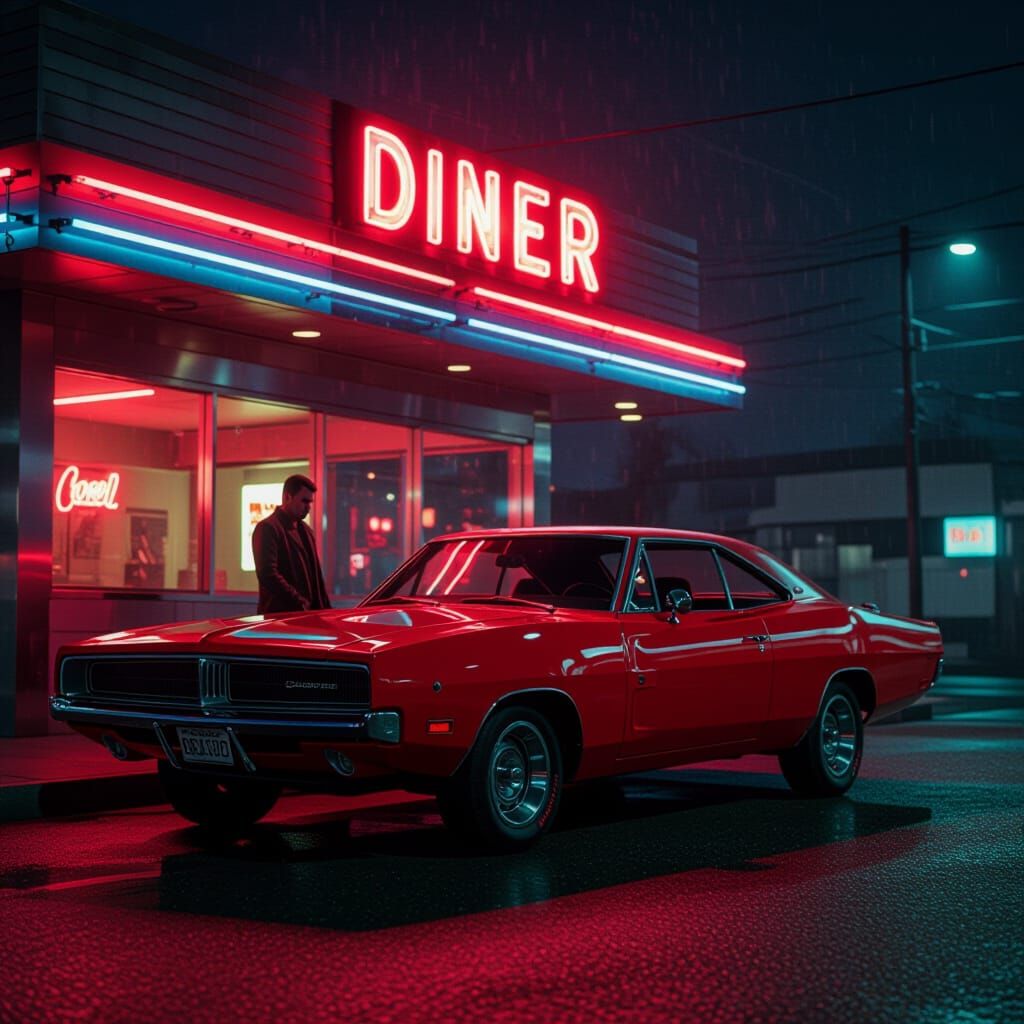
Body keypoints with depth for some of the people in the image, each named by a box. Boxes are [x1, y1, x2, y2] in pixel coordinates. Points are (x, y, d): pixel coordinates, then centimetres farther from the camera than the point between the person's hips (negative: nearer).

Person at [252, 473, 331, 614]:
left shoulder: (305, 531, 19)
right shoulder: (268, 528, -8)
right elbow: (268, 575, -18)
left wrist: (325, 608, 10)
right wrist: (300, 603, -19)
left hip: (308, 613, 8)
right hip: (279, 614, -8)